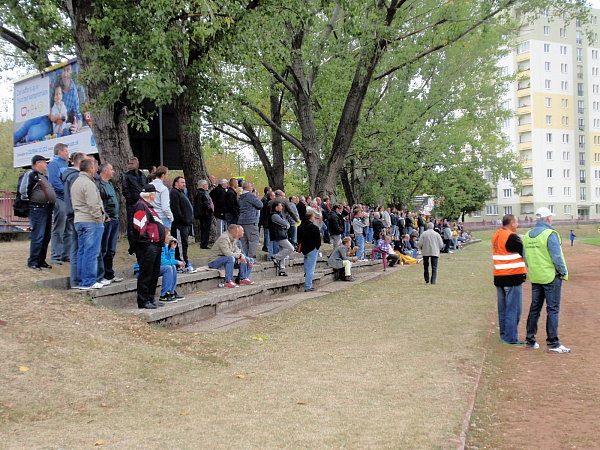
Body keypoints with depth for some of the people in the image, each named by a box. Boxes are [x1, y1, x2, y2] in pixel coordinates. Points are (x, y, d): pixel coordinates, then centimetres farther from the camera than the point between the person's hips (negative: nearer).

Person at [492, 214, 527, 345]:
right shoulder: (512, 237, -15)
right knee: (513, 309, -2)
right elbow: (525, 253, -11)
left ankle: (504, 334, 22)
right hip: (513, 277, -8)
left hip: (498, 277, 8)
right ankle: (511, 337, 1)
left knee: (503, 308, 15)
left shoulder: (496, 236, 11)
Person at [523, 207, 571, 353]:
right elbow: (557, 257, -17)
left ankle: (530, 340, 18)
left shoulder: (527, 235, 7)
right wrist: (564, 273, -6)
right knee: (553, 309, -1)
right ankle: (553, 343, 1)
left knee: (534, 308, 13)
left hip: (535, 278, 7)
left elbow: (525, 258, 11)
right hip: (551, 277, -7)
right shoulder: (550, 234, -14)